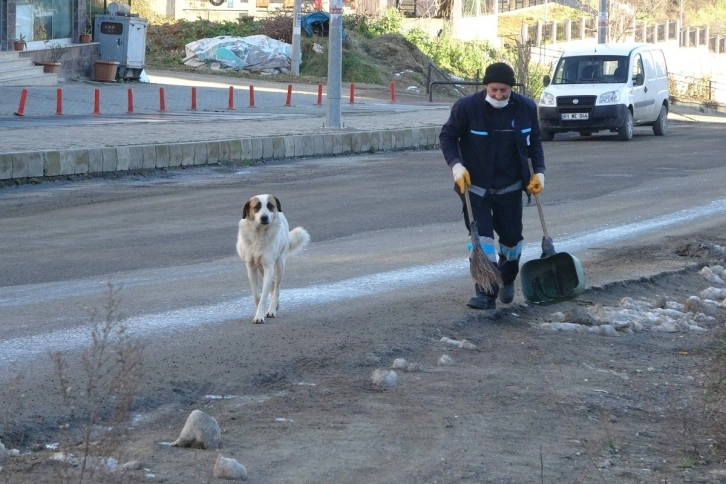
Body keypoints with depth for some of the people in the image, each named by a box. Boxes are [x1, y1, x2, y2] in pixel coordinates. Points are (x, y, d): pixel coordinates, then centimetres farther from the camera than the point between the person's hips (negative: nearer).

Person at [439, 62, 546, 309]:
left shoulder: (526, 107, -6)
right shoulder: (466, 107, -16)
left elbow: (534, 141, 10)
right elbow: (447, 136, -4)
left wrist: (539, 171, 1)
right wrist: (456, 165, -18)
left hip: (510, 187, 3)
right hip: (475, 185, -3)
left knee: (512, 236, 12)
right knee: (481, 236, -14)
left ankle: (508, 280, 41)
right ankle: (486, 292, -10)